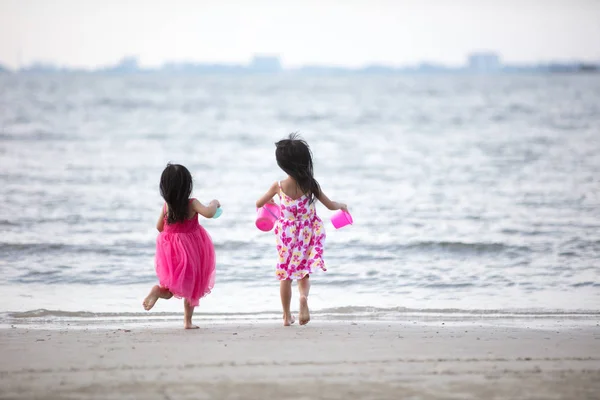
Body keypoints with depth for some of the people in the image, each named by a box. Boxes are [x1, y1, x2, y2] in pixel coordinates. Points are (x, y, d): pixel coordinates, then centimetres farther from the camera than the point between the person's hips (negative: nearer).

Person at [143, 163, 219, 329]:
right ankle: (188, 321, 14)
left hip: (170, 248, 3)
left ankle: (159, 290, -22)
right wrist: (214, 204, -11)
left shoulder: (166, 206, -3)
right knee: (192, 286, 15)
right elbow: (208, 213, -31)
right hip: (190, 249, -3)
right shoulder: (192, 204, -17)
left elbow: (159, 227, 7)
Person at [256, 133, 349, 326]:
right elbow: (330, 205, -4)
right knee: (304, 273, 13)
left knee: (286, 276, 16)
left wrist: (269, 202, 25)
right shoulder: (310, 185, -14)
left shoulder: (279, 186, -13)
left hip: (287, 235, 0)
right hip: (308, 235, 0)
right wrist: (342, 205, 17)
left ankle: (287, 316, 21)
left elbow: (259, 203, 2)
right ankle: (304, 297, -20)